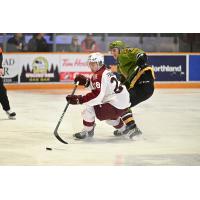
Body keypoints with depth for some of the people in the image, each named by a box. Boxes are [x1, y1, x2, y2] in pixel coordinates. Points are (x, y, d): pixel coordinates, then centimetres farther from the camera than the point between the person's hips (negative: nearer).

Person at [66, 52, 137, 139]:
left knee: (89, 107, -12)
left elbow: (97, 95, -29)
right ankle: (125, 130, 46)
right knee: (108, 114, 38)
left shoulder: (99, 76, -18)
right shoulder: (105, 71, 12)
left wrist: (79, 99, -29)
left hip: (116, 105, -10)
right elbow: (97, 86, 25)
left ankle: (87, 131, 3)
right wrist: (86, 81, 9)